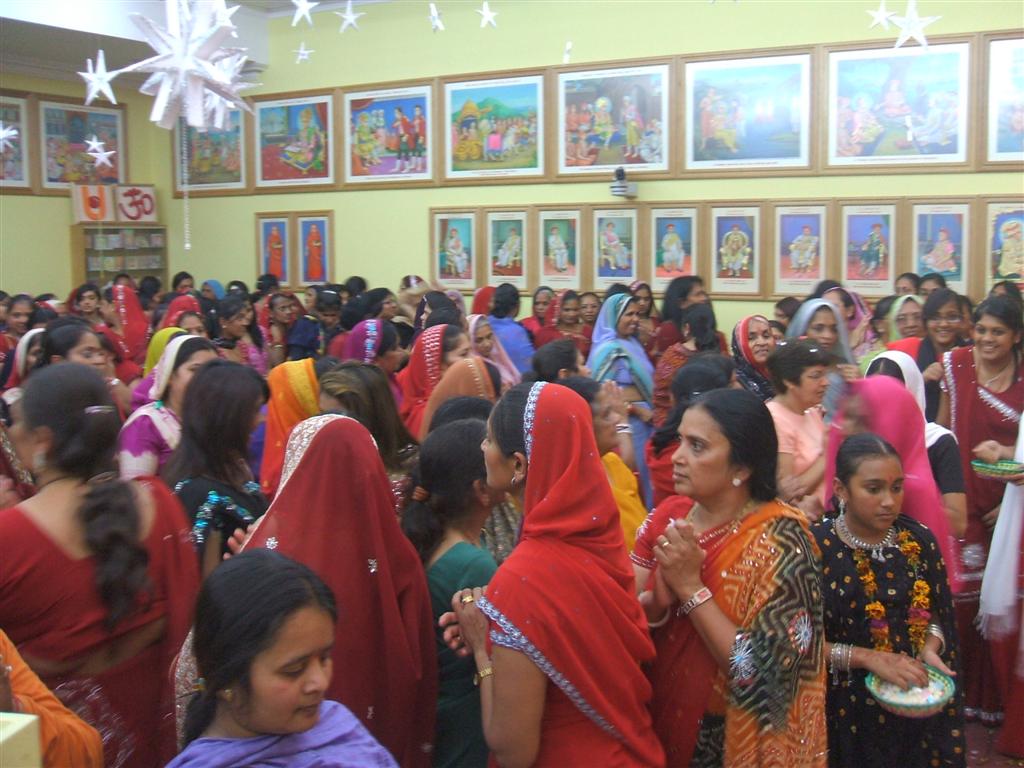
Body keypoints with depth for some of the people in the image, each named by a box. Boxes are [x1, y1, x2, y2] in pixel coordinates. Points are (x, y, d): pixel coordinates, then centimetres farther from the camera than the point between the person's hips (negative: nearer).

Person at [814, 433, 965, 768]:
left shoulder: (919, 540, -2)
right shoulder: (815, 547, -15)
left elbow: (940, 615, 9)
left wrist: (930, 649, -11)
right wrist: (868, 658, -23)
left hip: (920, 704, 4)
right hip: (848, 710, -4)